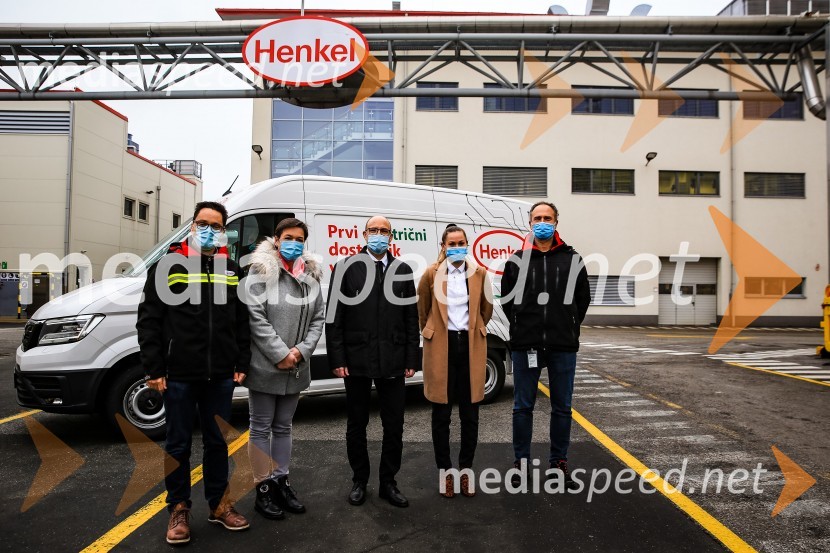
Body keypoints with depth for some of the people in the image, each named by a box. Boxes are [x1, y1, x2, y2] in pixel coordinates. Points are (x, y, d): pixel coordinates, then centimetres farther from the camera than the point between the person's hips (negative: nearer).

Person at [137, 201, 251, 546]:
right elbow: (149, 320, -4)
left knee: (217, 441, 14)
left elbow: (242, 322, 12)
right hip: (179, 375, -3)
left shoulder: (232, 270, 10)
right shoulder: (168, 265, -1)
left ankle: (219, 504, 29)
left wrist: (242, 364, 7)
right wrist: (154, 369, -8)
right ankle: (179, 509, 26)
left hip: (221, 376, 3)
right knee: (179, 444, 10)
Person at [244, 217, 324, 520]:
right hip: (265, 366, -5)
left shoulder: (311, 276, 7)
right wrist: (280, 354, -17)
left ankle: (281, 481, 30)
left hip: (296, 368, 5)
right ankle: (263, 489, 19)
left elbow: (318, 319, 7)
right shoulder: (261, 271, -8)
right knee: (261, 427, 7)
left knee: (283, 427, 17)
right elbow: (255, 316, -14)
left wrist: (300, 351, -8)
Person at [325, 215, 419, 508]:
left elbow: (412, 318, 6)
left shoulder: (403, 270, 7)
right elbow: (334, 317, -2)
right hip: (357, 360, -1)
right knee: (356, 424, 13)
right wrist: (337, 359, -7)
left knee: (394, 426, 8)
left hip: (393, 361, 2)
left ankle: (388, 483, 25)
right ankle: (359, 481, 30)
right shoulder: (346, 268, 1)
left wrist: (412, 359, 1)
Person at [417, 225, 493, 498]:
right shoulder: (431, 274, -3)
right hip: (441, 347, -1)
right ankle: (445, 471, 22)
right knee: (441, 415, 7)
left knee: (470, 415, 9)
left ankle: (466, 470, 25)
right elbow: (422, 309, 10)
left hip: (471, 346, 2)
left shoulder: (479, 273, 2)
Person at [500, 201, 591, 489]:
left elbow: (583, 298, 13)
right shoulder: (517, 260, 4)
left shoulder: (572, 259, 5)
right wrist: (523, 327, 5)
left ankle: (558, 463, 24)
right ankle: (520, 462, 21)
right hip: (525, 345, -1)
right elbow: (506, 300, 10)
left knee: (562, 407, 9)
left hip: (563, 346, 1)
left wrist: (567, 328, 8)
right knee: (523, 406, 7)